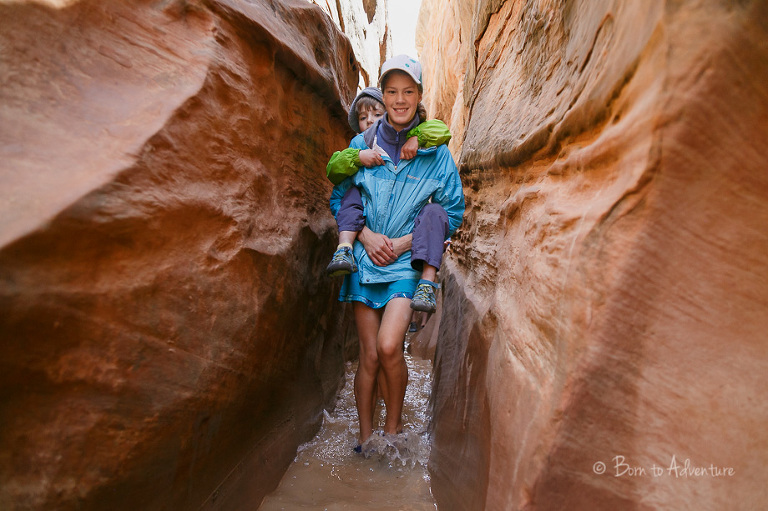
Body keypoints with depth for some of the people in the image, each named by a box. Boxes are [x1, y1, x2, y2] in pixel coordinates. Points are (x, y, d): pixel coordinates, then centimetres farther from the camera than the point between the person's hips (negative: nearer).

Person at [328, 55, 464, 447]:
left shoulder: (435, 152, 0)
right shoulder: (362, 144, 4)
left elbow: (453, 212, 4)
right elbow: (338, 198, 10)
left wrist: (406, 241, -7)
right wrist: (366, 235, -7)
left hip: (408, 260, -1)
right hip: (365, 257, 2)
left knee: (388, 346, -18)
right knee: (369, 356, 2)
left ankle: (393, 425, 10)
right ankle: (365, 438, 20)